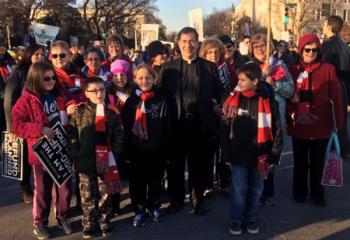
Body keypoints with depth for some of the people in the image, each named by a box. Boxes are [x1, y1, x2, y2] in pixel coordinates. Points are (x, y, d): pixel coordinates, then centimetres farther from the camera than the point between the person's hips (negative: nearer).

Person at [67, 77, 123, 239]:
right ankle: (88, 224, 26)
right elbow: (72, 135, 0)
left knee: (105, 194, 12)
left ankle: (105, 222, 29)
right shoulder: (79, 112, -3)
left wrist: (114, 155, -3)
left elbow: (118, 136, 4)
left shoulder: (112, 112, -1)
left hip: (106, 161, 1)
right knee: (87, 195, 10)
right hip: (86, 162, 0)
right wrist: (76, 156, -6)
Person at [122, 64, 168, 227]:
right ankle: (139, 210, 22)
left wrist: (164, 147, -2)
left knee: (155, 179, 12)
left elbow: (165, 127, 1)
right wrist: (127, 149, -4)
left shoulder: (160, 101, 1)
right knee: (137, 181, 6)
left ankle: (154, 206, 32)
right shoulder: (131, 101, 0)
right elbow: (125, 127, 0)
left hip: (156, 148, 0)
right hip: (136, 149, 0)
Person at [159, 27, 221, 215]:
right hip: (175, 125, 0)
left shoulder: (209, 67, 6)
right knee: (175, 164, 10)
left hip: (200, 125, 0)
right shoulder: (168, 67, 6)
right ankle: (176, 198, 28)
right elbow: (160, 94, 3)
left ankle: (198, 199, 28)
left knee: (198, 164, 11)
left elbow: (217, 95, 5)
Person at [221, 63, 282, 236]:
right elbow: (225, 130, -1)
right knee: (239, 189, 7)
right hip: (238, 155, 0)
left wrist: (274, 156, -3)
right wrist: (226, 154, -3)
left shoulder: (269, 102, -7)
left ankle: (251, 218, 33)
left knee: (255, 189, 14)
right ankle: (236, 219, 26)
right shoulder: (233, 100, -4)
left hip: (259, 156, 0)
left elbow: (277, 132, -2)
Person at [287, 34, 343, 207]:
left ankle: (317, 193, 31)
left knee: (317, 163, 14)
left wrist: (339, 122, -5)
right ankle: (299, 192, 33)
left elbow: (336, 99, -4)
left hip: (321, 126, -1)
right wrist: (288, 119, -8)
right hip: (299, 126, 1)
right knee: (300, 162, 16)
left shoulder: (328, 69, -5)